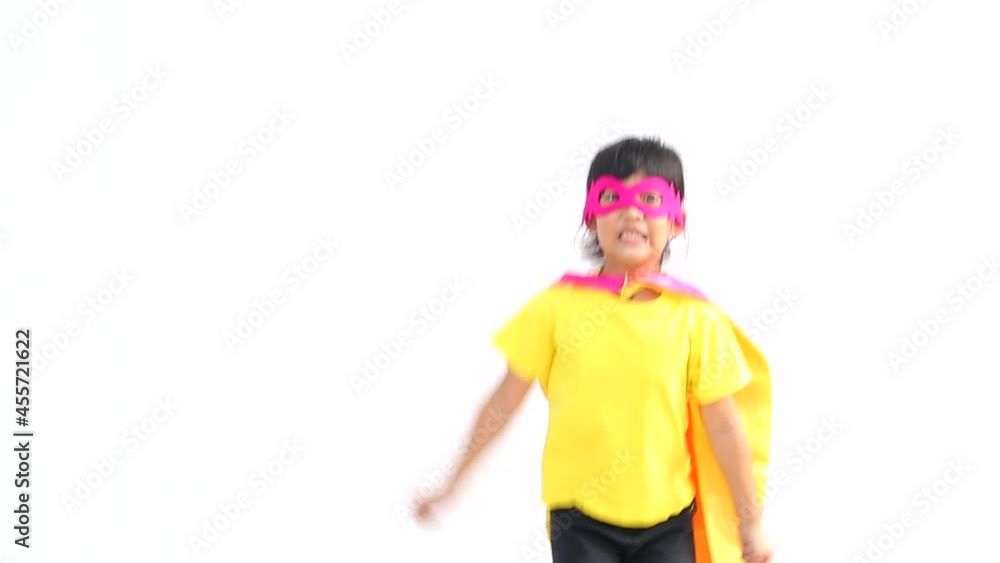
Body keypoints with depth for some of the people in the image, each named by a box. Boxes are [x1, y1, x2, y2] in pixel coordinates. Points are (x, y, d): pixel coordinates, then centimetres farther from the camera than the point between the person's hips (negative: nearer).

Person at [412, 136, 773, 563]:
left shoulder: (695, 318, -6)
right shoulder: (560, 304, -7)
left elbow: (724, 425, -2)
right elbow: (506, 399, 1)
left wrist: (750, 521, 3)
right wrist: (454, 481, 5)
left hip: (666, 521, 1)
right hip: (581, 518, -1)